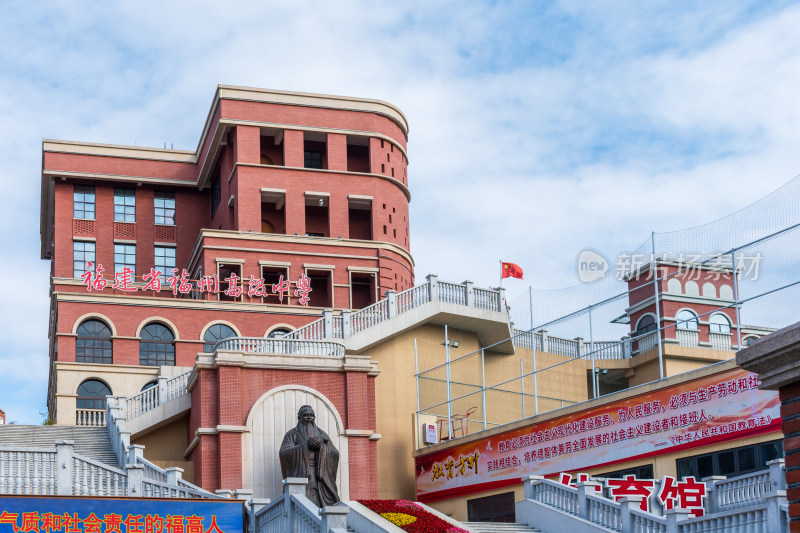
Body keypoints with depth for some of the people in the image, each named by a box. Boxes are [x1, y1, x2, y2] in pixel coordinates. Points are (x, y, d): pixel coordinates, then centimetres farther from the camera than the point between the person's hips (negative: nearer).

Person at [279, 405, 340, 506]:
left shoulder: (322, 434, 18)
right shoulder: (292, 434, 9)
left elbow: (335, 454, 7)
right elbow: (283, 453, -7)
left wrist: (320, 446, -11)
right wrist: (305, 445, -14)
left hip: (320, 478, 3)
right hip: (301, 476, -3)